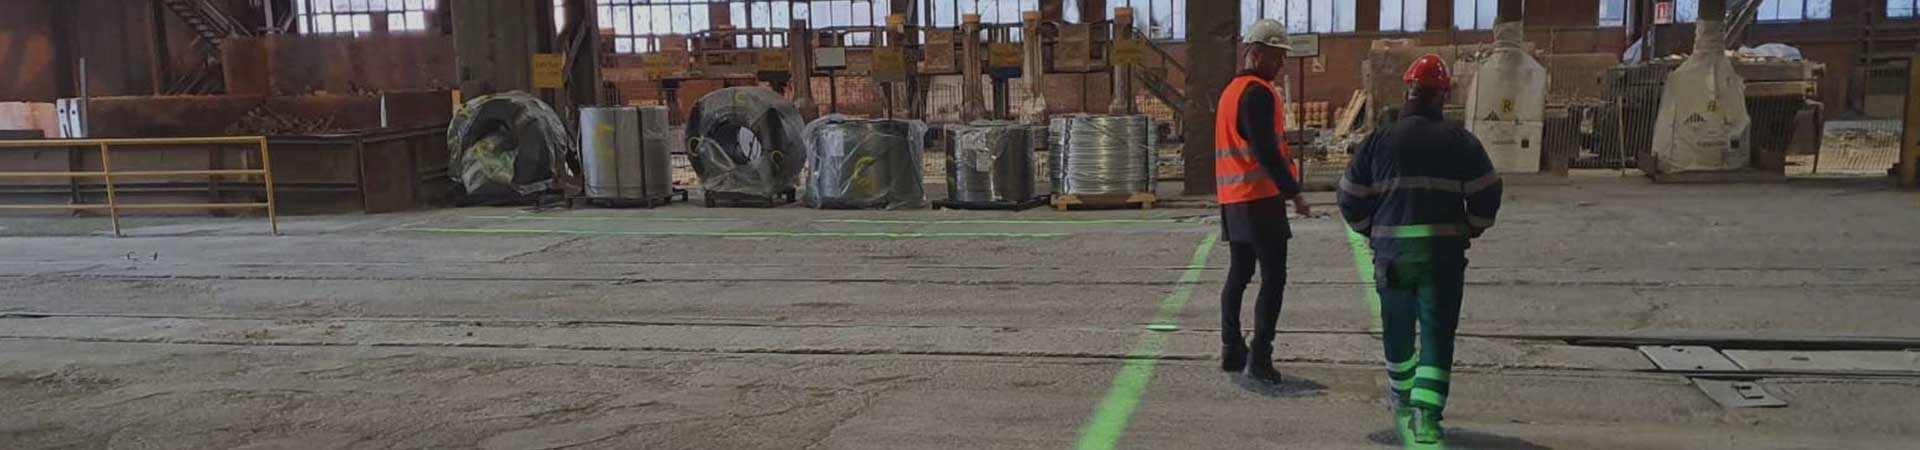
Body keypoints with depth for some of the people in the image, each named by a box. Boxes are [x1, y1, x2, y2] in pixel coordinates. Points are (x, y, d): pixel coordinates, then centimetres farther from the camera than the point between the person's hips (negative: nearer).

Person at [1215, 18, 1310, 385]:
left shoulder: (1231, 90, 18)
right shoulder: (1257, 92, -13)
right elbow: (1266, 150, -21)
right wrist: (1293, 192, -17)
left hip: (1233, 198, 10)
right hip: (1260, 198, -10)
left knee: (1239, 273, 15)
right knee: (1274, 277, -7)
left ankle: (1231, 350, 20)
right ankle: (1259, 357, -10)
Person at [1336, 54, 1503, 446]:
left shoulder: (1378, 142, 3)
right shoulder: (1460, 142, 0)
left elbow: (1351, 199, 6)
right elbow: (1486, 195, 0)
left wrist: (1372, 232, 21)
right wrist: (1470, 231, 17)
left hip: (1392, 251, 2)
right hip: (1444, 252, -2)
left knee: (1398, 329, 18)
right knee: (1437, 333, 1)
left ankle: (1403, 401, 36)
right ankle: (1426, 413, -10)